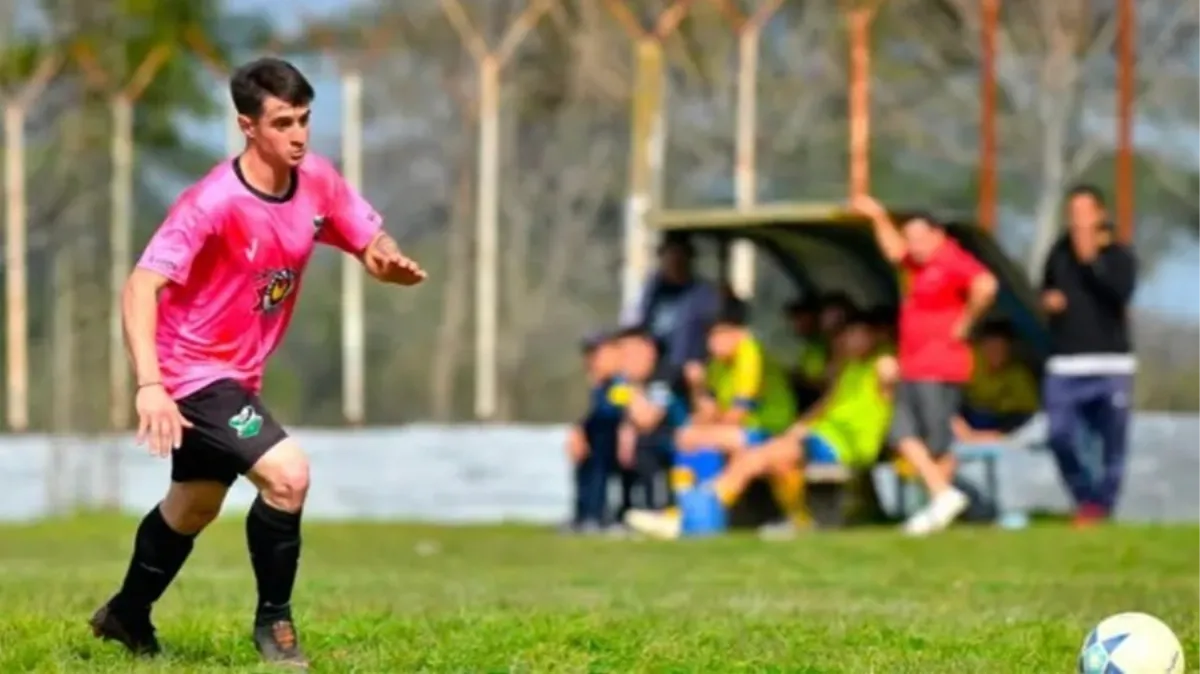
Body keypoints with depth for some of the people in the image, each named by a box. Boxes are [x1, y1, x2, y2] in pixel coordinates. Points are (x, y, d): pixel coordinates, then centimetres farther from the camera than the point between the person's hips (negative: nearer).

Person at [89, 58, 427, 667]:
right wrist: (149, 384, -44)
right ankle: (273, 619, -2)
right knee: (287, 474, -23)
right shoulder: (215, 202, -27)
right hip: (192, 373, -8)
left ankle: (127, 616, 48)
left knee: (194, 505, 25)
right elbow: (140, 288, -32)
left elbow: (371, 243, 4)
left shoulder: (316, 181, -7)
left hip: (237, 375, 8)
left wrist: (389, 261, -22)